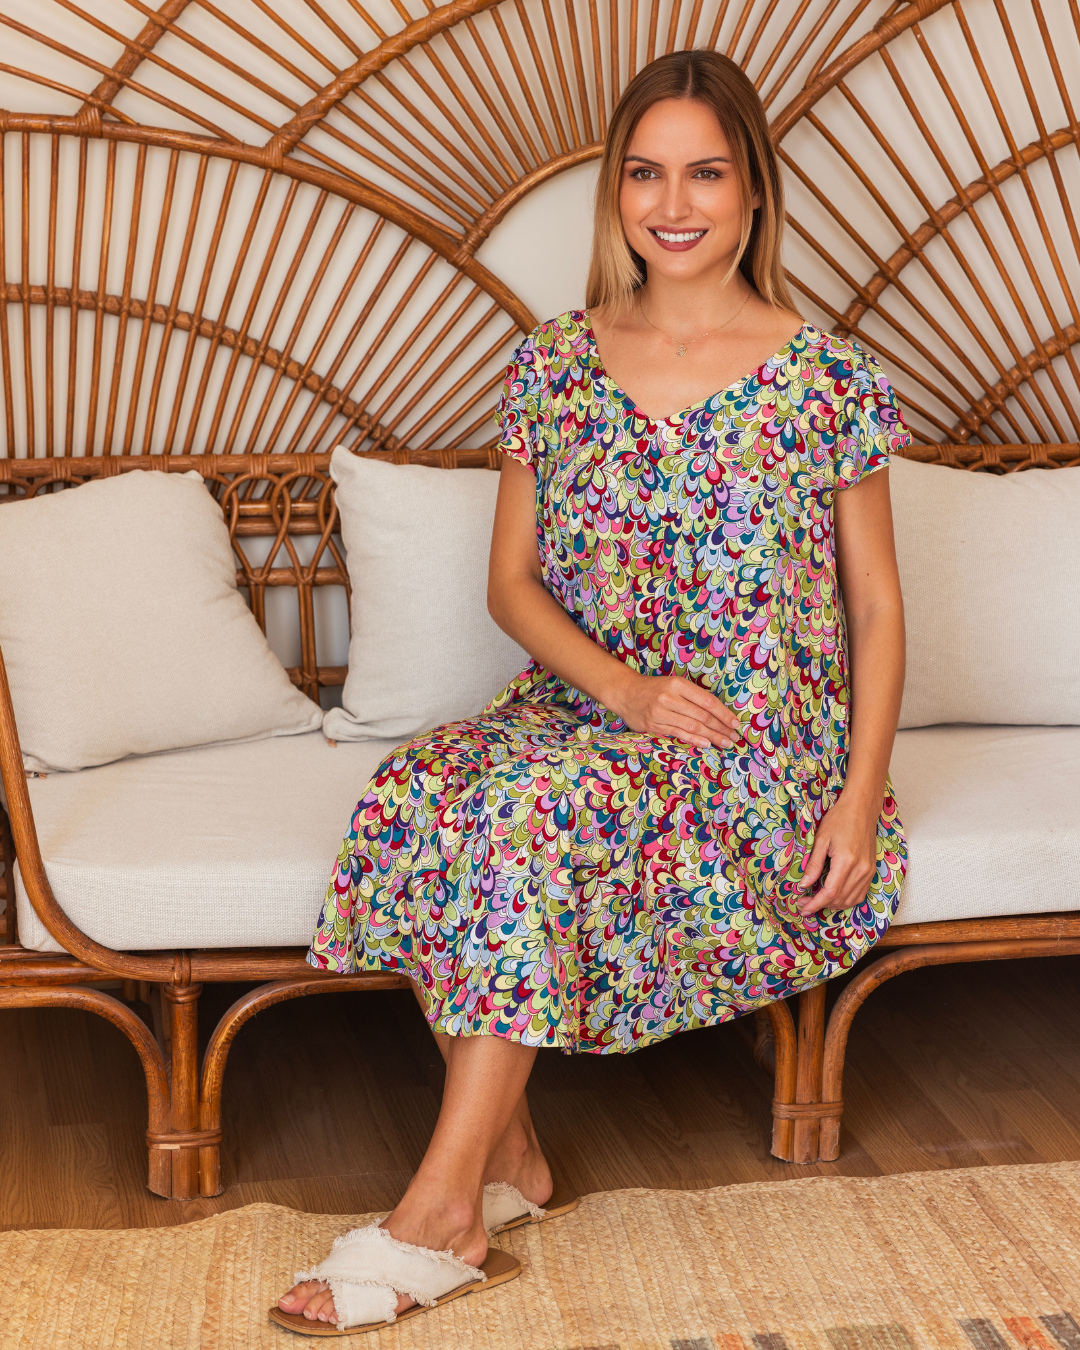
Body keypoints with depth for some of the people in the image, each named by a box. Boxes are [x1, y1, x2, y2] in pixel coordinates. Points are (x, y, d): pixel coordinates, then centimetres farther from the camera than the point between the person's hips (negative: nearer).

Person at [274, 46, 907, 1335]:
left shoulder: (829, 379, -1)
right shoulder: (554, 367, 6)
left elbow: (877, 606, 2)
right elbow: (512, 581, 7)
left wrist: (863, 799, -10)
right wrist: (622, 685, -13)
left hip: (761, 746, -3)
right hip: (581, 710, 4)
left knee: (545, 797, -34)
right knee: (414, 793, -29)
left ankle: (441, 1210, -28)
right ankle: (507, 1143, -14)